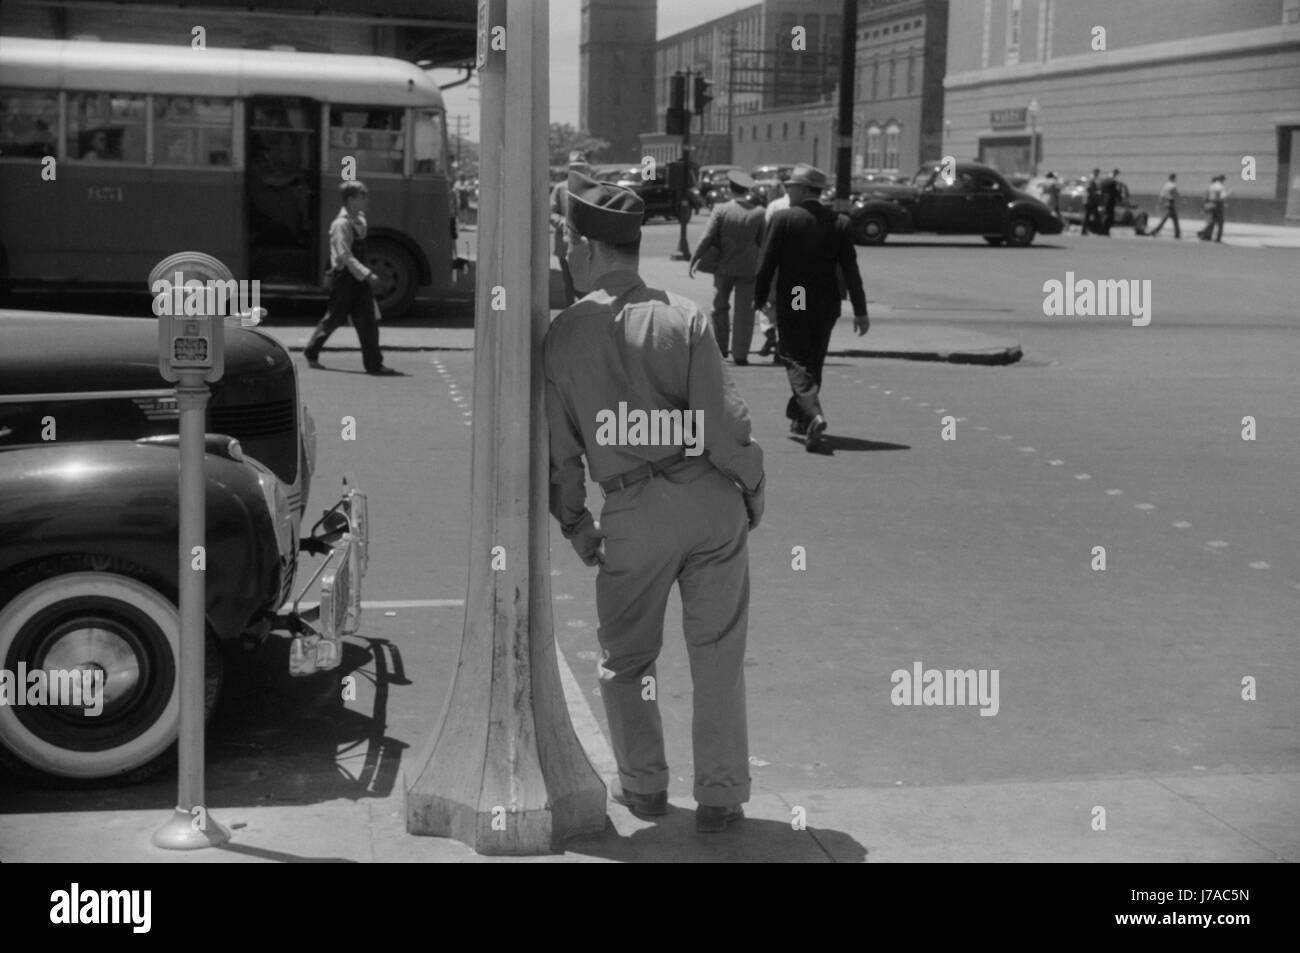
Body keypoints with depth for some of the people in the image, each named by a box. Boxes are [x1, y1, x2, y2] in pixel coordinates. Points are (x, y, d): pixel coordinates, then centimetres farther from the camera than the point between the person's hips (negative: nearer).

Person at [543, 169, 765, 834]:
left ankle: (642, 787, 29)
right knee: (717, 656, 10)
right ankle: (720, 798, 15)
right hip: (708, 498, 0)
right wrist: (752, 489, 6)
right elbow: (723, 424, -10)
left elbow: (559, 446, 2)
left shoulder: (563, 336, -3)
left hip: (632, 514, 0)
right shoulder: (681, 318, -7)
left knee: (625, 659, 21)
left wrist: (574, 523, 15)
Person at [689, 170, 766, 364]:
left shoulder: (720, 210, -9)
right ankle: (740, 354, 3)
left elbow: (706, 238, -12)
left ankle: (721, 347, 22)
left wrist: (694, 260, -4)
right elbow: (763, 242, -1)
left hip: (724, 267, 0)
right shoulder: (758, 212, -5)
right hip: (748, 268, 0)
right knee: (744, 311, 5)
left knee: (720, 306, 17)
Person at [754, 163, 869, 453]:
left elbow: (766, 264, -9)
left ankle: (813, 415, -25)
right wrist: (860, 311, 3)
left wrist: (759, 300, 3)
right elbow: (850, 270, -1)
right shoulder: (839, 223, 0)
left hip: (791, 304, -4)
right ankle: (799, 417, 32)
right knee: (813, 362, 19)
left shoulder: (783, 219, -10)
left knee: (797, 362, -1)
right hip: (826, 306, 4)